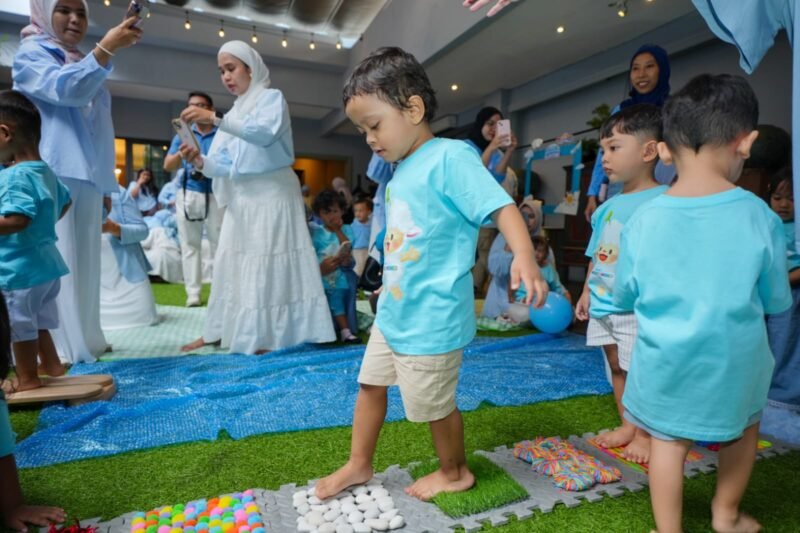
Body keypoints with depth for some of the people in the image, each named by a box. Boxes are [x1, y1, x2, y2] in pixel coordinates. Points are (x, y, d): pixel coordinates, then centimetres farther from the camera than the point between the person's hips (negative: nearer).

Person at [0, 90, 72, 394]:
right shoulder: (46, 172, 7)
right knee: (36, 320, 22)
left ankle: (28, 379, 20)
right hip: (43, 262, 9)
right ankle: (51, 364, 33)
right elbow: (65, 202, 23)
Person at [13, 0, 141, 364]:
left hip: (86, 176, 7)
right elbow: (66, 89, -19)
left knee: (83, 261, 6)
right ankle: (53, 346, -7)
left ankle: (82, 338, 12)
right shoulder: (31, 53, 3)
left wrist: (105, 182, 21)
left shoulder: (84, 65, 26)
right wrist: (107, 48, -27)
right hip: (53, 176, -7)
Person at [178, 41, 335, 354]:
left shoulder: (272, 97, 1)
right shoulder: (234, 113, 18)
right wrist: (200, 162, -9)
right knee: (229, 261, 6)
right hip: (241, 198, 7)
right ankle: (219, 331, 15)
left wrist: (215, 118, -28)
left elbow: (265, 132, -23)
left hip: (271, 193, -7)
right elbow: (227, 166, 10)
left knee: (265, 261, -8)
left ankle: (266, 333, -3)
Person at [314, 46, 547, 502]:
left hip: (431, 316, -9)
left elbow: (499, 204, -25)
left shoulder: (450, 157, -17)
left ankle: (455, 472, 38)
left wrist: (524, 256, -41)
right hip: (393, 311, 9)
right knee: (370, 383, 21)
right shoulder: (401, 171, 9)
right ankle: (359, 466, 42)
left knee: (434, 403, 9)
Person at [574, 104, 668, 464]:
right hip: (603, 305, 8)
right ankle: (626, 425, 34)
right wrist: (587, 292, 15)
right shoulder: (607, 207, 10)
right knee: (617, 367, 18)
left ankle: (644, 433, 25)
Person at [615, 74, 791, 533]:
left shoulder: (643, 221, -11)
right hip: (734, 362, 1)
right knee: (745, 426, 28)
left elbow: (624, 297, 1)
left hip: (665, 361, -1)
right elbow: (778, 302, 0)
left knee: (668, 441, 15)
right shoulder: (761, 217, -13)